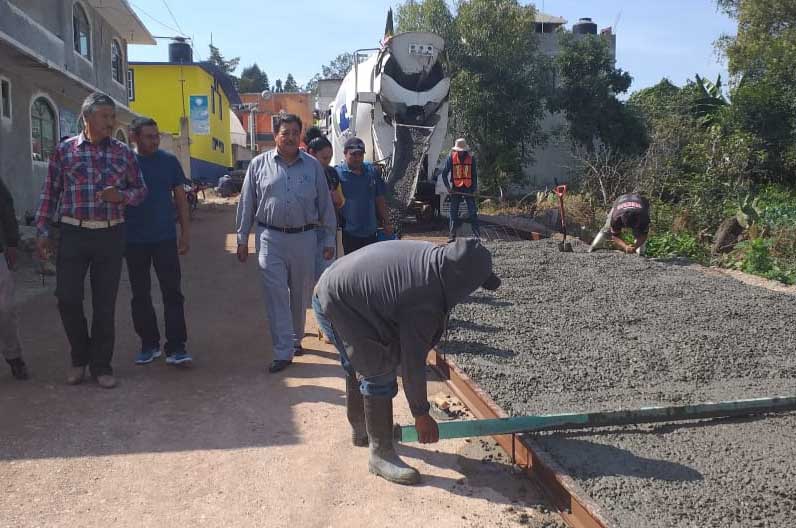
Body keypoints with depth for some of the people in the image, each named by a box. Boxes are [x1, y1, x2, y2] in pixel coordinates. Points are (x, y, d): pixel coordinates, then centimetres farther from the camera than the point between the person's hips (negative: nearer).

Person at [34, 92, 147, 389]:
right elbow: (50, 193, 6)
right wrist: (42, 232, 3)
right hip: (73, 234, 0)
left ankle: (101, 365, 18)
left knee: (105, 304, 5)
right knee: (67, 299, -1)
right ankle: (80, 357, 23)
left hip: (111, 235, 1)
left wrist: (121, 196, -11)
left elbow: (141, 190, 10)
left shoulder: (123, 152, 5)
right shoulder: (64, 150, 3)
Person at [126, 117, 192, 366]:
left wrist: (186, 233, 2)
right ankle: (149, 344, 22)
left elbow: (180, 198, 7)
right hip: (134, 240, 1)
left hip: (165, 237, -1)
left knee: (172, 292, -3)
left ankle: (176, 348, 2)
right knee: (140, 295, 9)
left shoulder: (169, 161, 2)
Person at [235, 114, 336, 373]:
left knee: (301, 294, 13)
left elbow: (325, 204, 8)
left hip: (304, 238, 2)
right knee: (276, 295, -5)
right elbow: (246, 204, 7)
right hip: (270, 238, -1)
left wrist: (330, 239, 6)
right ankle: (283, 351, 0)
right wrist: (242, 239, 6)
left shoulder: (313, 166, 6)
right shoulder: (259, 164, 4)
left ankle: (295, 339, 33)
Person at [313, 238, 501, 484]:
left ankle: (359, 430, 45)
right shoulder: (426, 300, -28)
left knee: (358, 366, 25)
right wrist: (421, 415, -7)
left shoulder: (429, 255, -6)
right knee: (379, 377, -6)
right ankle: (381, 454, 6)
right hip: (338, 307, -10)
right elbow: (413, 360, -19)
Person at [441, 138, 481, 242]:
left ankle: (477, 234, 2)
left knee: (473, 212, -2)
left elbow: (474, 175, 8)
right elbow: (444, 173, 2)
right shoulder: (451, 157, -2)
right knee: (454, 212, 2)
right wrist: (448, 187, -7)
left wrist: (475, 188, 0)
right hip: (456, 188, 0)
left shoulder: (471, 158, 2)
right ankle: (452, 235, 8)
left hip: (468, 188, 0)